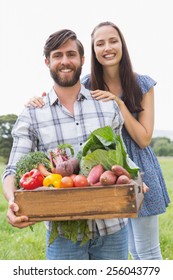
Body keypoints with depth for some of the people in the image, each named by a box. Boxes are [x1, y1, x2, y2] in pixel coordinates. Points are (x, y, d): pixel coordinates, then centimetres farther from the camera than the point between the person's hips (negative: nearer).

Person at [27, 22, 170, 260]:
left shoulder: (142, 85, -6)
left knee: (148, 251, 7)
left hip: (139, 171, -2)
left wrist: (119, 103, -21)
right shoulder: (87, 86, -4)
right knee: (133, 250, 16)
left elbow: (144, 139, -10)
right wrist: (39, 102, -21)